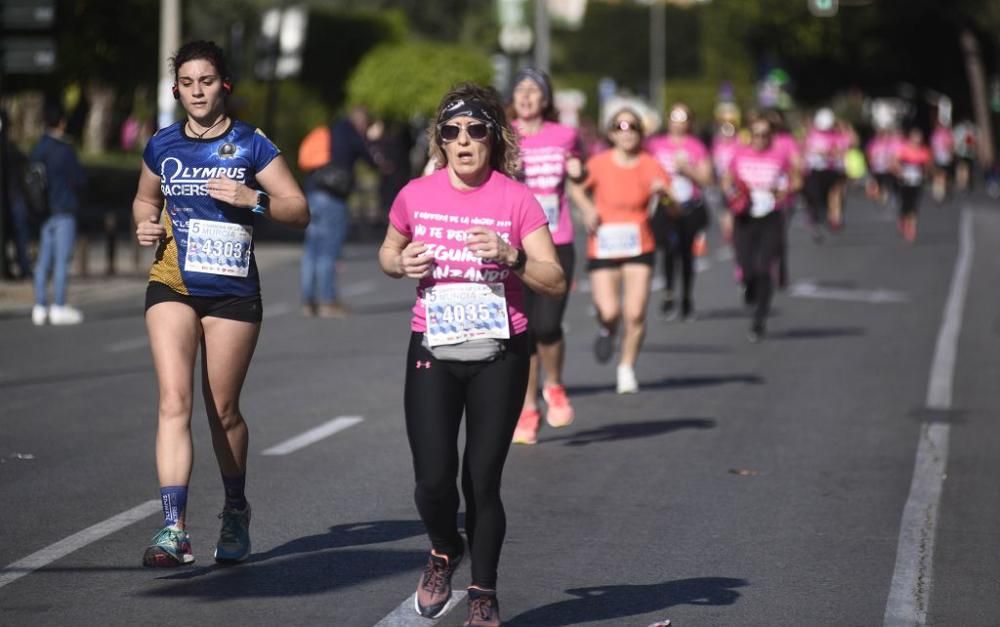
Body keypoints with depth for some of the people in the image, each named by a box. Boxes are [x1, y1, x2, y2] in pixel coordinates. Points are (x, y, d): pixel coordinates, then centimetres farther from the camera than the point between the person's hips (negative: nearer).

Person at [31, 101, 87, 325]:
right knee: (62, 259, -3)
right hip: (64, 210, -6)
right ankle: (58, 307, -4)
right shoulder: (64, 150, -12)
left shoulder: (37, 150, 6)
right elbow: (80, 179, -10)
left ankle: (40, 307, 8)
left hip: (43, 211, 6)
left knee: (43, 260, 7)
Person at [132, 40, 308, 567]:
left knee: (223, 411, 8)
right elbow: (145, 199, 24)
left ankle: (236, 511, 32)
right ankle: (173, 528, -21)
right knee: (174, 402, -14)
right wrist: (145, 223, 2)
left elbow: (299, 210, -2)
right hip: (172, 286, 2)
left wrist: (253, 199, -19)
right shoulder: (162, 146, 7)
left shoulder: (251, 145, -2)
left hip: (233, 290, -2)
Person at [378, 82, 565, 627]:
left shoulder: (516, 199, -5)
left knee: (482, 480, 1)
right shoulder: (416, 195, 0)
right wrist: (403, 263, -4)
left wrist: (510, 256, -21)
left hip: (499, 355, -1)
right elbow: (387, 253, 18)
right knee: (433, 479, -8)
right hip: (432, 352, 1)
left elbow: (555, 281, -5)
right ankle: (444, 551, 25)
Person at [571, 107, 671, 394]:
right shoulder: (599, 163, -3)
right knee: (609, 311, -12)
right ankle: (607, 329, 27)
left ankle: (627, 368, 13)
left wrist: (662, 192, -28)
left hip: (639, 249, 0)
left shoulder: (649, 164, -3)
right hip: (602, 249, 0)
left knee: (635, 314, -8)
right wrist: (587, 209, -6)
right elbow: (578, 189, 14)